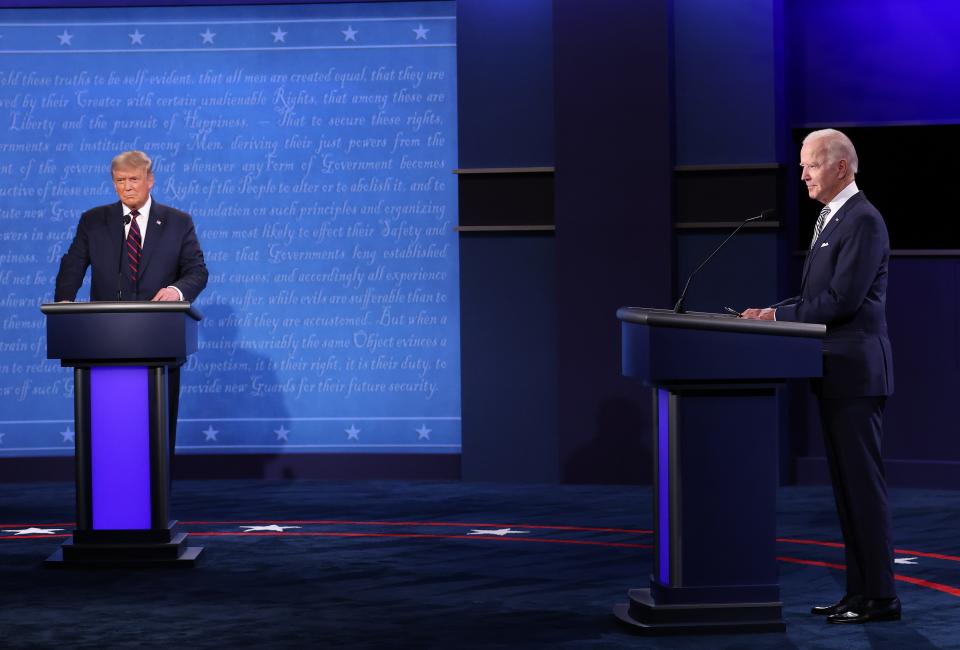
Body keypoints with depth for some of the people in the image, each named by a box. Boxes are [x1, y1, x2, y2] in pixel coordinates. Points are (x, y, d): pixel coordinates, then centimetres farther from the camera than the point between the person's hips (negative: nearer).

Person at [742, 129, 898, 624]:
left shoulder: (862, 220, -14)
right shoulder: (831, 219, 17)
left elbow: (842, 299, -20)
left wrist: (780, 317, -14)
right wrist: (774, 311, 5)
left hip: (856, 373, -10)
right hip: (836, 374, 10)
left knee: (862, 482, -7)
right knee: (846, 484, 12)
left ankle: (879, 596, -2)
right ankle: (860, 589, 17)